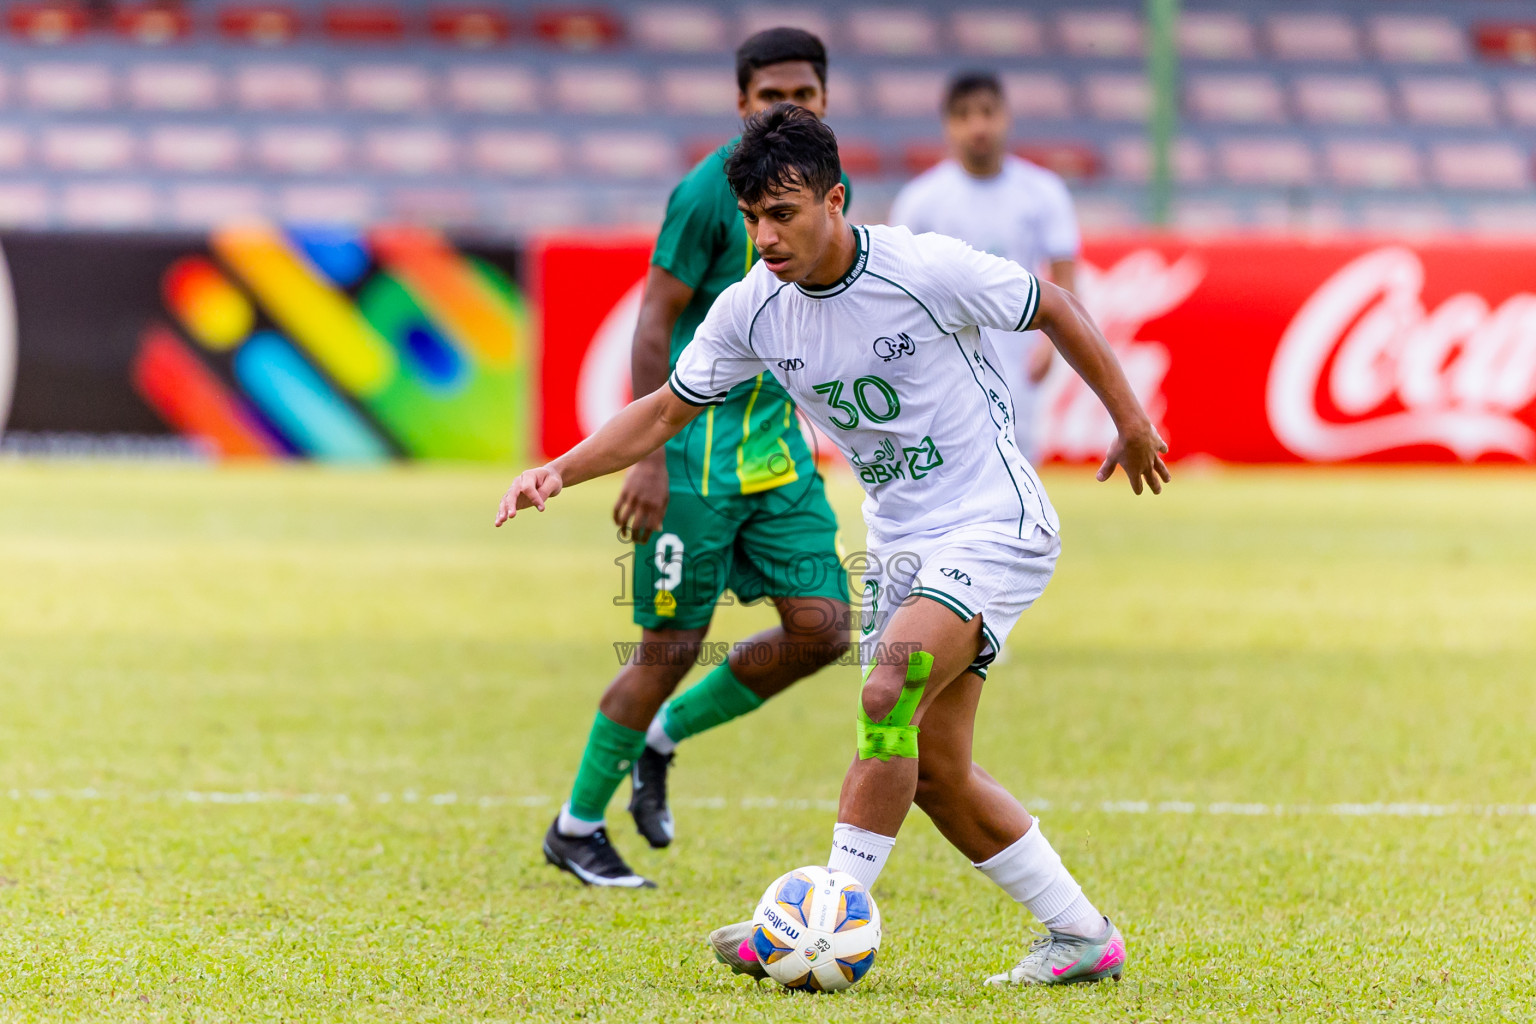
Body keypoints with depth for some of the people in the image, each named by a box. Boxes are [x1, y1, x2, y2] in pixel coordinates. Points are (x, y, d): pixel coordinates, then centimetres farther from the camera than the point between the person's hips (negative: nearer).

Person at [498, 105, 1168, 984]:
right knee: (932, 771, 7)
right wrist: (559, 471, -10)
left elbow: (1054, 310, -5)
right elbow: (666, 411, 5)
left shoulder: (929, 270, -20)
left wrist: (1130, 421, 5)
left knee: (888, 695, -27)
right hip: (900, 543, 7)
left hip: (994, 526, -7)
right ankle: (1083, 935, 21)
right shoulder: (753, 309, -5)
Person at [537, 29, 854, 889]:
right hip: (697, 446, -7)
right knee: (672, 647, -3)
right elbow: (654, 326, -14)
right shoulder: (712, 191, -14)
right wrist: (649, 457, -19)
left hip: (778, 446, 7)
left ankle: (663, 737, 19)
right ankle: (577, 827, 13)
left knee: (823, 627, -2)